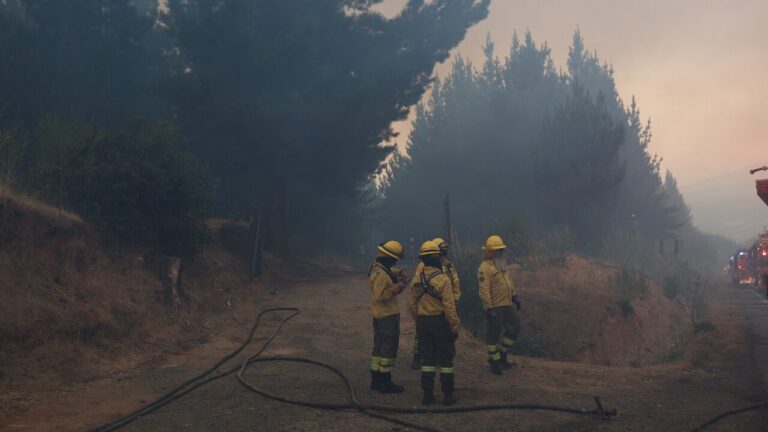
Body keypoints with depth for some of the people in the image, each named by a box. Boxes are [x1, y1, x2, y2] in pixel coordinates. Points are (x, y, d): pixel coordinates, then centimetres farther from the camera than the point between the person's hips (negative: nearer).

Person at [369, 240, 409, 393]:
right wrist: (398, 287, -24)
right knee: (388, 348, -2)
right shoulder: (380, 274, -23)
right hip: (388, 316, -10)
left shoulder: (379, 267, 7)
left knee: (379, 347, 16)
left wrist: (400, 273, 2)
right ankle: (386, 382, 4)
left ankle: (376, 380, 24)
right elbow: (379, 295, -28)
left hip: (379, 315, 10)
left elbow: (390, 272, 24)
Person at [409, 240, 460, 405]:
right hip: (440, 322, -5)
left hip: (423, 323, 5)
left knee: (427, 359, 12)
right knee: (445, 359, 7)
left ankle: (428, 394, 15)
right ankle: (448, 395, 12)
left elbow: (412, 304, 7)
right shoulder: (442, 280, -16)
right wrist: (455, 327, -9)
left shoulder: (416, 280, 1)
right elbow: (449, 307, -17)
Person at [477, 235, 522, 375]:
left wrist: (515, 297, 18)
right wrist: (489, 309, -24)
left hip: (507, 304, 9)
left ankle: (502, 355, 27)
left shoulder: (502, 264, 13)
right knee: (494, 334, 3)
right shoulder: (485, 268, -16)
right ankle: (494, 361, 18)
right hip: (495, 307, -9)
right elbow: (484, 290, -21)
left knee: (514, 328, 13)